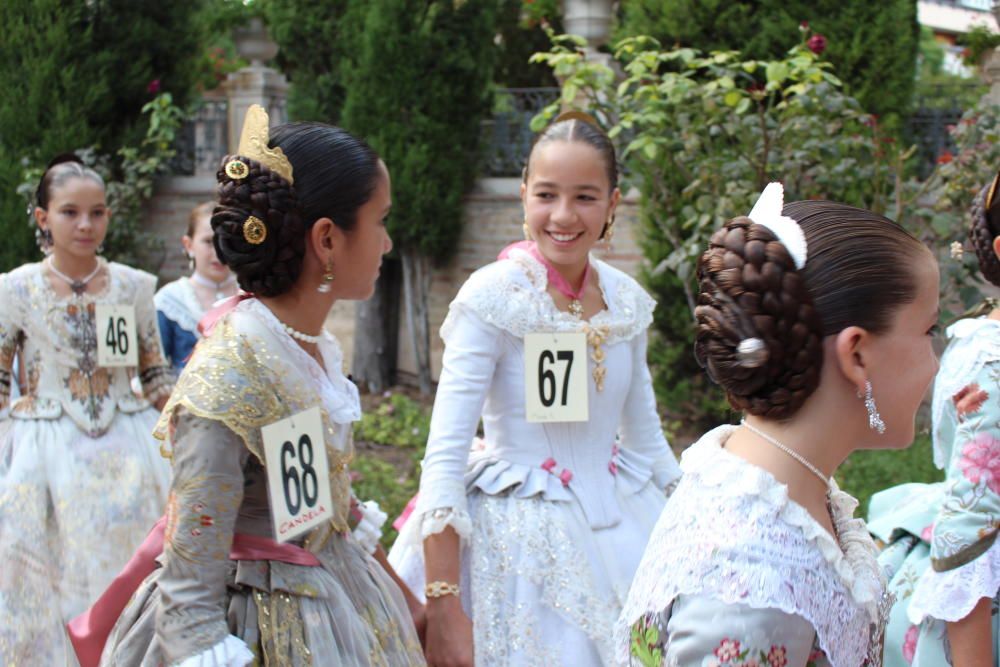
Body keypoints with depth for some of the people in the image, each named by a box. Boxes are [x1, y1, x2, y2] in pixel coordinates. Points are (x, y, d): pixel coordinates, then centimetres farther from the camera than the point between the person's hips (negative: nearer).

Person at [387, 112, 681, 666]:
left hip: (617, 531, 5)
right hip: (518, 533, -5)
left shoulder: (626, 302, 2)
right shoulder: (492, 298, -14)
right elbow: (444, 455, -18)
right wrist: (442, 607, -22)